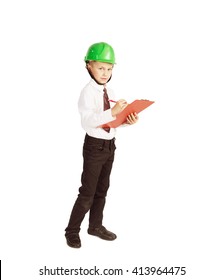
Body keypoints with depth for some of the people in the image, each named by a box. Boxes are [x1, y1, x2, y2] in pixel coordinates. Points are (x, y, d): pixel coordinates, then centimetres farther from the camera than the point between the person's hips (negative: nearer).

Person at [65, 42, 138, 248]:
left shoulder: (110, 92, 6)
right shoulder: (88, 92, -16)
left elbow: (114, 120, 8)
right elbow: (87, 121, -29)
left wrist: (127, 120, -13)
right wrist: (112, 112, -38)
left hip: (110, 145, 7)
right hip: (95, 146, -7)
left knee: (102, 190, 18)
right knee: (88, 193, 0)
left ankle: (96, 226, 35)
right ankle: (72, 231, 17)